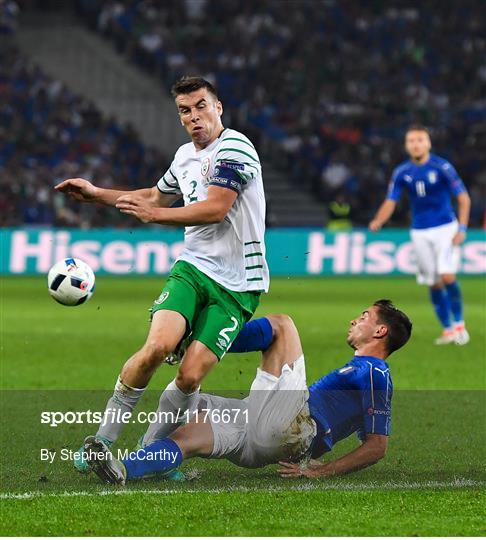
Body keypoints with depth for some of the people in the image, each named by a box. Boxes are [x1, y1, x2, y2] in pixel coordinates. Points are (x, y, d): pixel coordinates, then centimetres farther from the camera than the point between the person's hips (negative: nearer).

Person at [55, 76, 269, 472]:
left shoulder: (234, 148, -11)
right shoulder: (185, 156, 14)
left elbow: (215, 209, -21)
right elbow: (156, 196, 34)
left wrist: (154, 214, -16)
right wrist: (97, 194, 30)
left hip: (237, 285, -5)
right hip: (193, 267, 5)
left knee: (190, 376, -14)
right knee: (158, 345, -21)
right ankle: (103, 439, -9)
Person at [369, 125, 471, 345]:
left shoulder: (442, 167, -10)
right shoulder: (401, 172, 0)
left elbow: (464, 198, -6)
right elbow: (390, 202, 0)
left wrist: (462, 228, -14)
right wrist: (377, 222, -20)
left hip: (446, 228, -3)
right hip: (420, 233, 4)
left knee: (447, 276, -17)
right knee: (433, 284, 5)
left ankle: (459, 324, 0)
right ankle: (447, 330, 17)